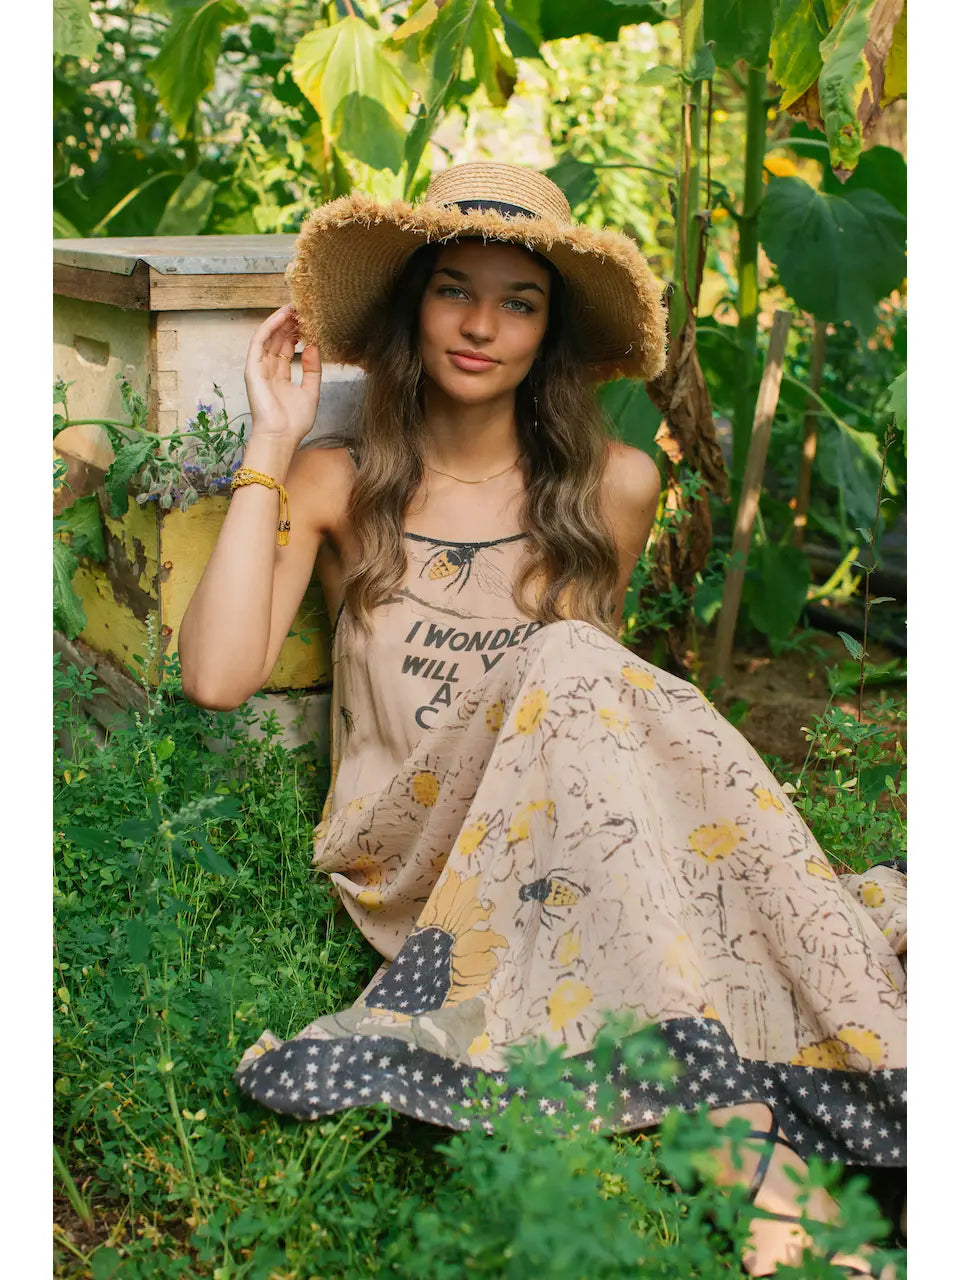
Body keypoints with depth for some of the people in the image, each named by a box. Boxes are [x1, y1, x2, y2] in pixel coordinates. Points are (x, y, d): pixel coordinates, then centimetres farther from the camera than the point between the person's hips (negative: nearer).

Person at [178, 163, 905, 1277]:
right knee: (573, 670, -28)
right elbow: (219, 677, -11)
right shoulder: (338, 488, 3)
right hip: (408, 866, -2)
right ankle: (744, 1122, -36)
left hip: (563, 855, 2)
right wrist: (270, 448, -7)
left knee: (578, 670, -29)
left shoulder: (615, 487, 5)